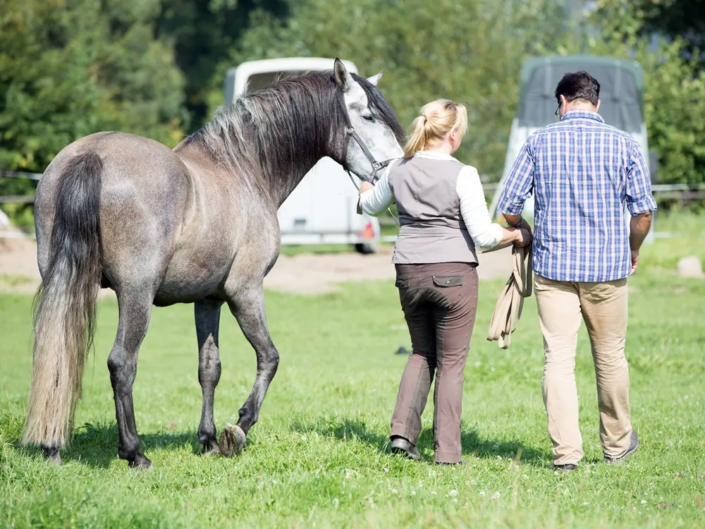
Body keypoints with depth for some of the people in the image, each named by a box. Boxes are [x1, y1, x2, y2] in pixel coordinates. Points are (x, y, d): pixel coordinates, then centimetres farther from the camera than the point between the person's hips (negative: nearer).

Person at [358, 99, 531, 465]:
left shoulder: (399, 170, 3)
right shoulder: (462, 175, -13)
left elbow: (370, 206, 23)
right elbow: (483, 235, -15)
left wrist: (366, 188, 45)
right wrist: (517, 236, 3)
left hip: (409, 271, 5)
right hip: (453, 272, -5)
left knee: (422, 353, 21)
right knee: (451, 361, 5)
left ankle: (402, 431, 8)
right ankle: (446, 450, 5)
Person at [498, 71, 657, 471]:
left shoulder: (539, 143, 1)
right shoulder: (623, 144, 0)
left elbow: (510, 207, 2)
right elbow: (643, 210, -3)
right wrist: (633, 250, 16)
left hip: (553, 266, 0)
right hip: (608, 267, 0)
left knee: (559, 359, 1)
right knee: (610, 356, 13)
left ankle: (566, 451, -5)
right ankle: (617, 443, 26)